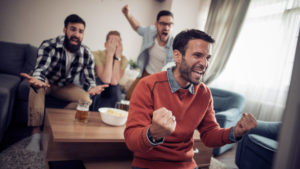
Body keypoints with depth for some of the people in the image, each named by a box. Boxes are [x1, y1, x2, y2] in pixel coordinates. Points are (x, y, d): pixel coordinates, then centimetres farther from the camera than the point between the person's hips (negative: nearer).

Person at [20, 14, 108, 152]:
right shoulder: (49, 46, -25)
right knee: (37, 85, -35)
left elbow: (89, 79, -16)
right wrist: (36, 80, -62)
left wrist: (92, 88, -42)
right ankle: (36, 134, -29)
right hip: (46, 83, -2)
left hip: (65, 86, 2)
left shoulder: (87, 54, -17)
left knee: (86, 99, -22)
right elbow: (40, 69, -37)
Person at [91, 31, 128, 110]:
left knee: (114, 85, -30)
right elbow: (106, 80, -28)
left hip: (114, 92, 1)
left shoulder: (123, 59, -7)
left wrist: (118, 56, -23)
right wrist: (110, 53, -26)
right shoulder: (97, 55, -15)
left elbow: (114, 81, -22)